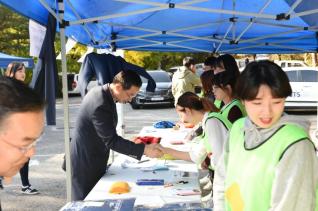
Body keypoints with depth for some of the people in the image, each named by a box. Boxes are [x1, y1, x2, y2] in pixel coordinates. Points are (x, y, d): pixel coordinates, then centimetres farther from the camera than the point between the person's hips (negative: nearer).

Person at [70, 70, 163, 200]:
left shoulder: (101, 91, 0)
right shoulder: (101, 105, -30)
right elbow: (111, 141, -27)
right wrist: (143, 149, -28)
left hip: (90, 157, 10)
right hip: (86, 164, -10)